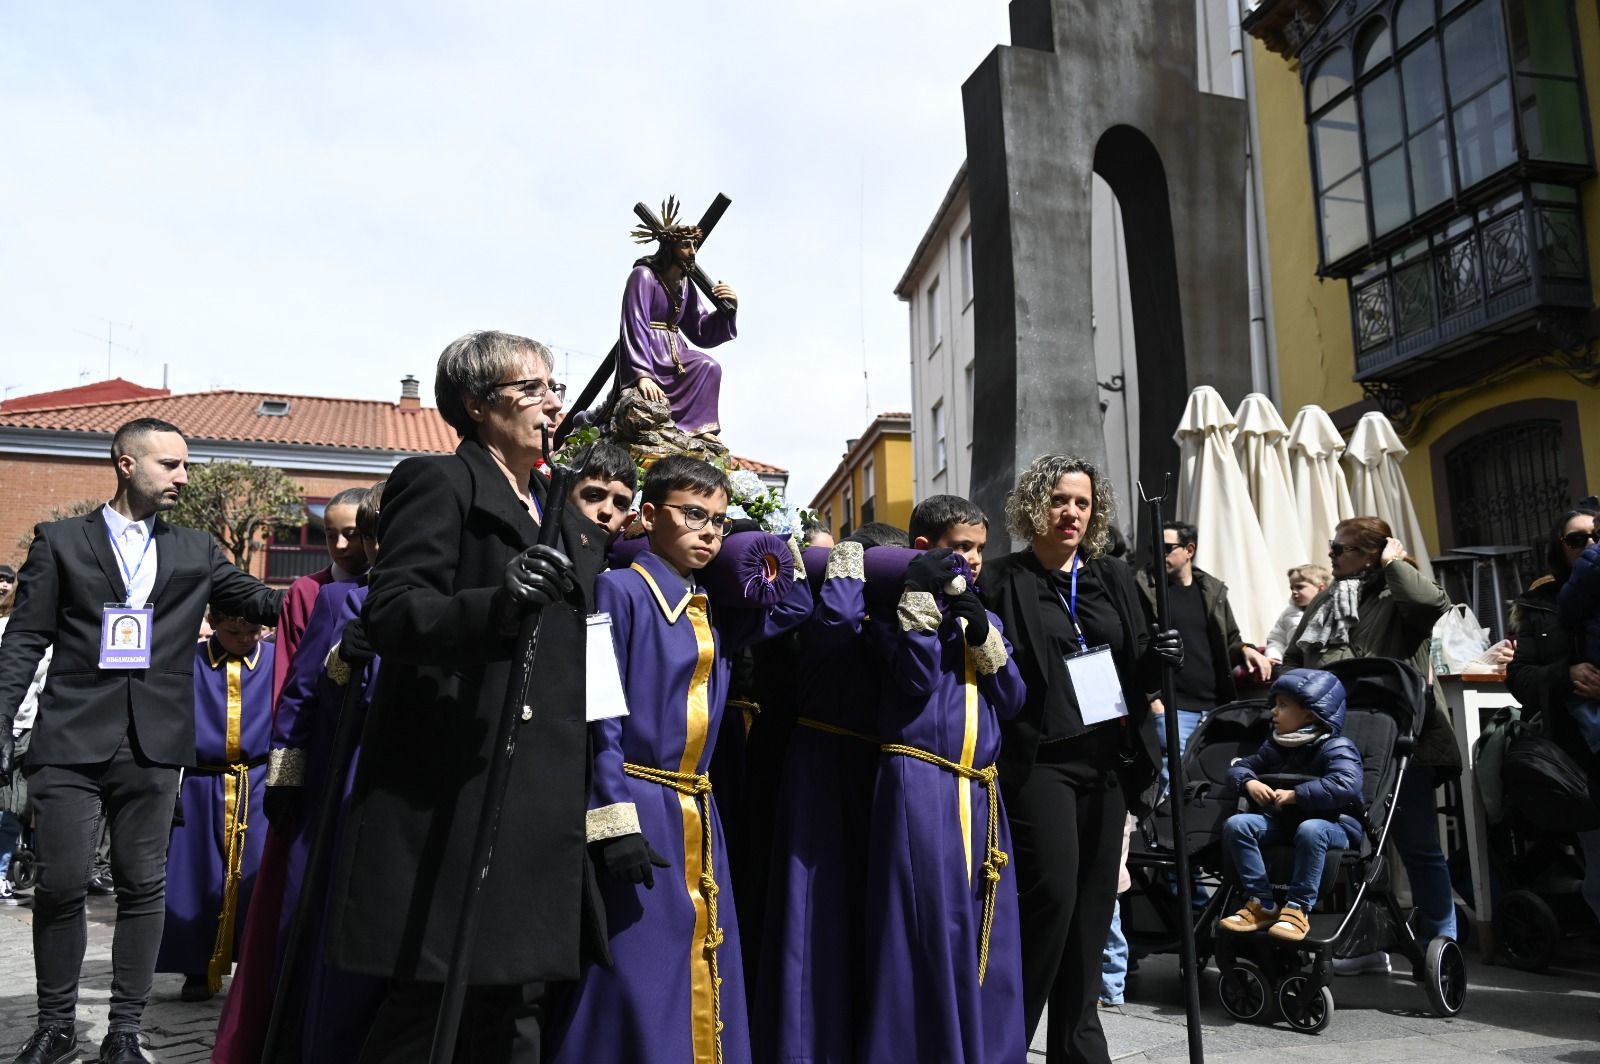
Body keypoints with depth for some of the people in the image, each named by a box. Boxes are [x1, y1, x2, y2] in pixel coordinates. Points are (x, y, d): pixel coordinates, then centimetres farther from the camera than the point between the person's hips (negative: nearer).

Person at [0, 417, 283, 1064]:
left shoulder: (197, 551, 13)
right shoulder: (60, 542, 7)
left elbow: (265, 602, 6)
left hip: (154, 744, 2)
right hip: (70, 740, -2)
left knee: (143, 887, 5)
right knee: (60, 885, 2)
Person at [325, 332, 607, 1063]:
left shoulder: (570, 522, 19)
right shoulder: (439, 483, -5)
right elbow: (388, 617, -16)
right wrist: (498, 601, -32)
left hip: (541, 802, 7)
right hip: (447, 794, -7)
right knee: (425, 1003, -1)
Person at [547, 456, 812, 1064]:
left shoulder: (711, 613, 14)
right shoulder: (620, 590, -7)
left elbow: (794, 608, 22)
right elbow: (600, 715, -12)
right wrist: (615, 820, -18)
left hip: (698, 816, 7)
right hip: (638, 809, -7)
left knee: (703, 981, 12)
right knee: (637, 981, -3)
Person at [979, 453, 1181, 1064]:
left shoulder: (1113, 579, 13)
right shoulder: (1002, 583, -3)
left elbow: (1137, 668, 15)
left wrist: (1159, 657, -5)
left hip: (1107, 759, 5)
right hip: (1038, 760, -5)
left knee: (1094, 900, 9)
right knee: (1050, 895, -10)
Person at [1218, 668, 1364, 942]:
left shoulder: (1336, 747, -11)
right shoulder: (1274, 746, 12)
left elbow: (1346, 785, -29)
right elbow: (1240, 767, 18)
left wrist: (1295, 794, -28)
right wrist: (1249, 782, -7)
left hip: (1333, 824, -6)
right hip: (1283, 821, 6)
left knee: (1310, 830, -42)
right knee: (1236, 824, -19)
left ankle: (1298, 909, -27)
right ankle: (1261, 904, -15)